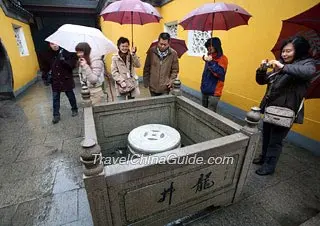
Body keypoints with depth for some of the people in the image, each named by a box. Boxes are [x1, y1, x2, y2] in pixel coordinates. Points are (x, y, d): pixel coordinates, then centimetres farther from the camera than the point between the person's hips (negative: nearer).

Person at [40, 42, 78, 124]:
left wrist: (64, 61, -28)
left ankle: (74, 109, 34)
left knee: (71, 96, 12)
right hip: (55, 81, 3)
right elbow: (44, 68, 10)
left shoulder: (65, 52, -9)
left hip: (66, 79, -2)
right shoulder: (46, 55, 1)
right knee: (55, 98, 6)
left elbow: (73, 64, -12)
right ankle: (56, 115, 15)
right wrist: (45, 78, 2)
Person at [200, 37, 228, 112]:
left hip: (214, 92, -7)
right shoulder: (210, 56, 14)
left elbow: (220, 74, -23)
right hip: (205, 90, 8)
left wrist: (211, 62, -27)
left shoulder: (222, 59, -8)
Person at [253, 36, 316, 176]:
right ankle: (264, 157, 39)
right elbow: (262, 81, 12)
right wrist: (262, 70, -6)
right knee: (266, 136, 19)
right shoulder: (279, 65, 12)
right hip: (270, 108, 7)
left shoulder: (306, 62, -5)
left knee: (275, 141, 4)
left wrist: (283, 67, -34)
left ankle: (269, 166, 20)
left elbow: (309, 72, -29)